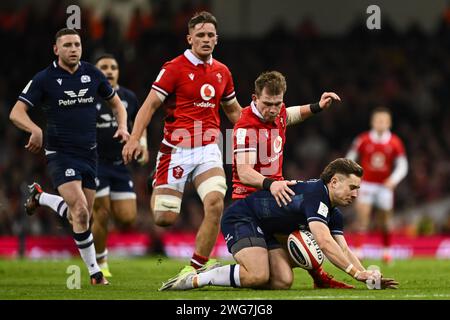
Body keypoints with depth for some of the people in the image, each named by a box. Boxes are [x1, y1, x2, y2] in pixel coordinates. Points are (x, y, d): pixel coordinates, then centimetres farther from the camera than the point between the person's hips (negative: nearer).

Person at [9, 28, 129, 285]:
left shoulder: (92, 73, 4)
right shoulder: (44, 79, -6)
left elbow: (116, 102, 18)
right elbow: (17, 113, -8)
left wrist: (122, 126, -2)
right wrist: (35, 129, -29)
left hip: (89, 154, 5)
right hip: (61, 154, -5)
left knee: (84, 215, 8)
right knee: (80, 211, -19)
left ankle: (40, 197, 36)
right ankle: (94, 271, -6)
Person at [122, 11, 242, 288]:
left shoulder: (222, 72, 12)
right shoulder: (175, 68, -4)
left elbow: (233, 110, 27)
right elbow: (151, 103, -9)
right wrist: (135, 138, -21)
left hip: (208, 149, 4)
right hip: (176, 149, -4)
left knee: (215, 202, -22)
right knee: (165, 218, -8)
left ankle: (197, 266, -9)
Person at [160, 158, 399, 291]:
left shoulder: (334, 214, 8)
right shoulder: (314, 194, -23)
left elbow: (343, 249, 6)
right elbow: (325, 243, -33)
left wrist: (368, 276, -9)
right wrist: (359, 273, -34)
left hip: (265, 230, 10)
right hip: (241, 217, -10)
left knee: (283, 281, -10)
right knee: (258, 275, -29)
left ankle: (221, 274, 4)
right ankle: (194, 280, -15)